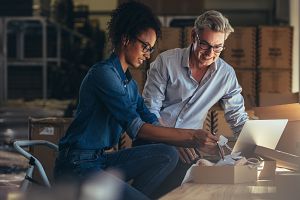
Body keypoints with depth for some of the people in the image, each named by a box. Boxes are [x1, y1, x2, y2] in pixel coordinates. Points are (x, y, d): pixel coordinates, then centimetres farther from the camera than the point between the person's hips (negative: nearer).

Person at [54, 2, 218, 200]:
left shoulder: (129, 83, 16)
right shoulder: (104, 74, -14)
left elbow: (153, 126, 10)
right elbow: (137, 128, -21)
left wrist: (196, 143, -4)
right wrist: (191, 135, -21)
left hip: (103, 160, 9)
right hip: (77, 166, -9)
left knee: (168, 155, -4)